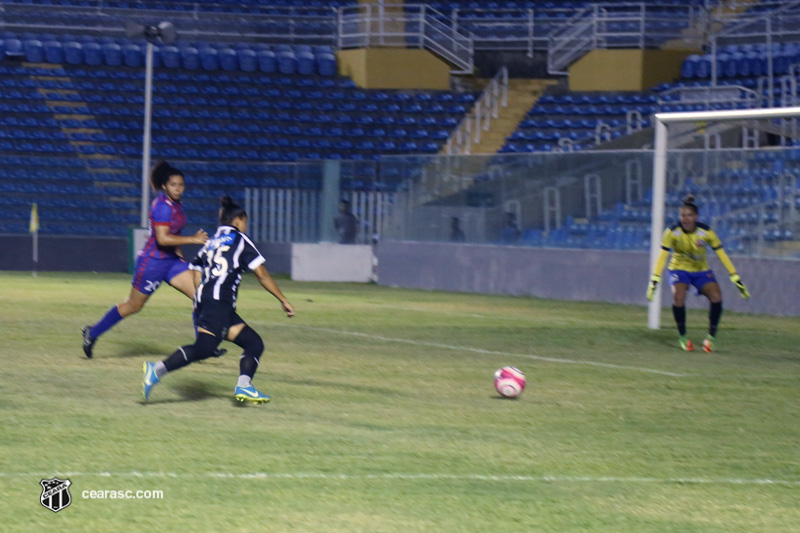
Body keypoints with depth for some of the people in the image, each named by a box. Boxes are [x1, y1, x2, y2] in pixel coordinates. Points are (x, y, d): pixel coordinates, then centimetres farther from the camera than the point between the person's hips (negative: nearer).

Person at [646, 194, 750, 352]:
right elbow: (662, 256, -19)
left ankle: (711, 337, -5)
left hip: (701, 271, 1)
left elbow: (722, 254, -12)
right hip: (679, 269, -1)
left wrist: (736, 278, -12)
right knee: (678, 297, -29)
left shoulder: (705, 231, -17)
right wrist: (654, 279, -28)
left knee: (716, 297, -23)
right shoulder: (672, 232, -19)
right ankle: (683, 337, -6)